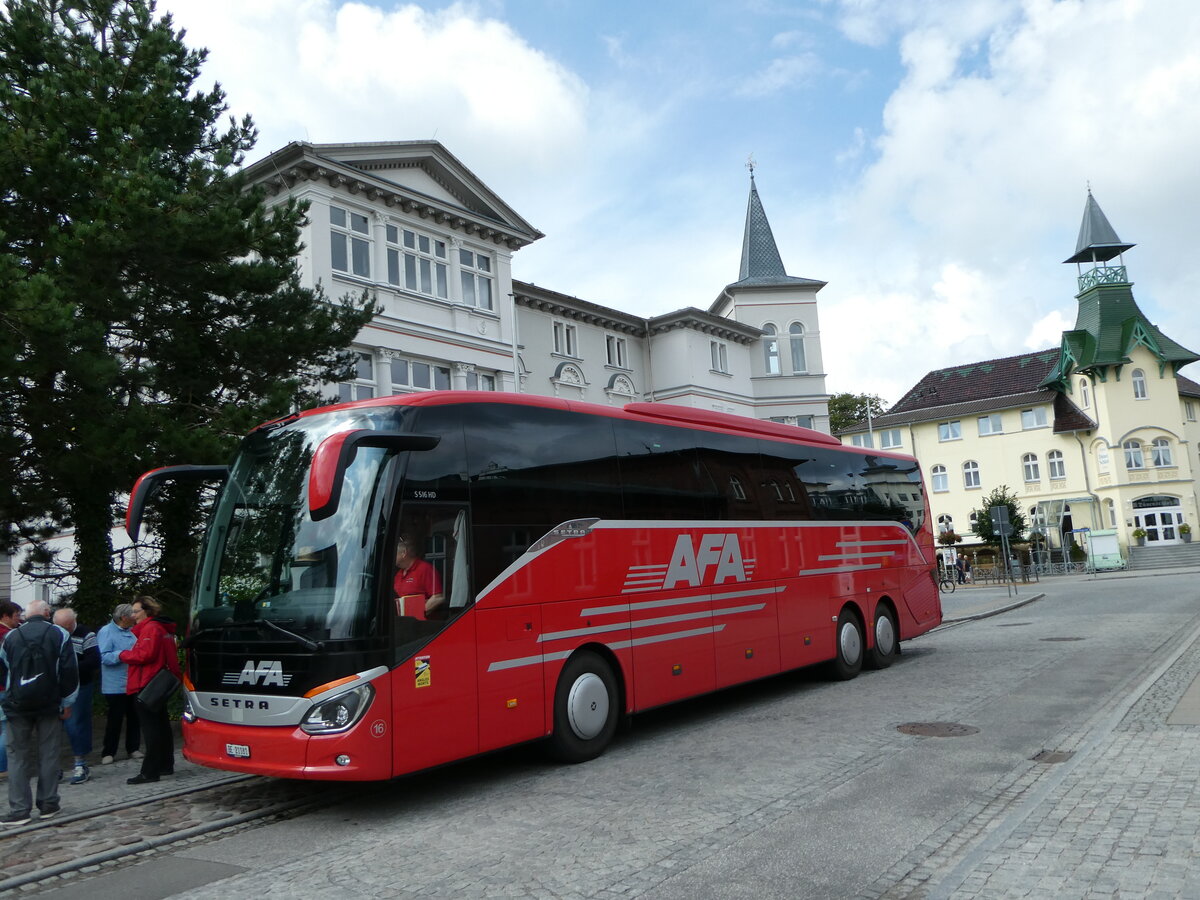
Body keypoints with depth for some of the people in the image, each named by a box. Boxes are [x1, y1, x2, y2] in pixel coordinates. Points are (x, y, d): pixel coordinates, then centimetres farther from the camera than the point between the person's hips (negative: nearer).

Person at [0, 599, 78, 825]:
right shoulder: (59, 635, -4)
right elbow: (69, 671, -7)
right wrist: (66, 702, 2)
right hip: (50, 704, -1)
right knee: (49, 754, 7)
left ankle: (19, 809, 2)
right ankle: (48, 804, 12)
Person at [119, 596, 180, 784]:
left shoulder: (150, 628, -13)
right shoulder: (163, 628, 18)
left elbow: (144, 654, -21)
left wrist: (123, 655, -6)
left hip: (145, 686, -10)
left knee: (151, 729, -9)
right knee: (161, 725, 16)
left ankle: (149, 772, -7)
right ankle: (166, 765, 24)